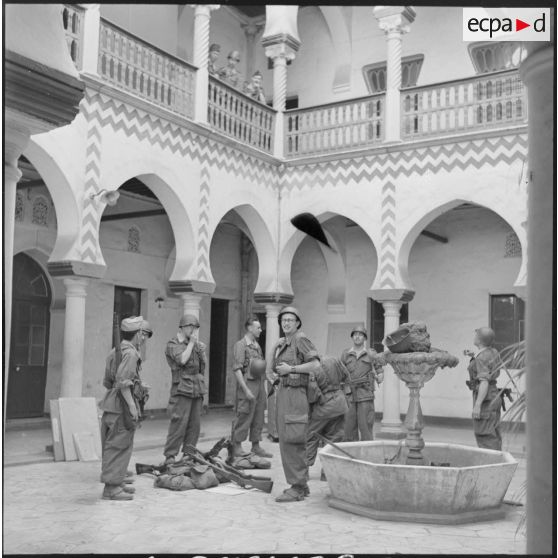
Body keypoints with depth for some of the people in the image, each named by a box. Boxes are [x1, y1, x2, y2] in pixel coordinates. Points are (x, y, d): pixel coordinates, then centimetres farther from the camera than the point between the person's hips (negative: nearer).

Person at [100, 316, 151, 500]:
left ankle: (116, 480, 25)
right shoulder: (130, 353, -13)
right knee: (119, 445, -6)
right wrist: (131, 405, -22)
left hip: (111, 403, 10)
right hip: (122, 404, -10)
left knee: (112, 444, 16)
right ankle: (112, 486, -3)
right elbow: (123, 381, -23)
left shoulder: (116, 352, 17)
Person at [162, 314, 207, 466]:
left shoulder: (195, 344, 19)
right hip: (182, 389, -6)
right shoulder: (173, 344, 0)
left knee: (195, 425, 7)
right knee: (179, 423, -10)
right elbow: (182, 360, -18)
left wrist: (202, 351, 3)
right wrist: (191, 343, -8)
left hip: (197, 389, 7)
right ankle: (170, 456, -5)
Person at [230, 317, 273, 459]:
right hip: (248, 384, -8)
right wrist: (246, 390, -20)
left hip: (260, 384, 8)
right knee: (243, 418, -3)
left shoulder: (257, 346, 17)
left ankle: (256, 446, 21)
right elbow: (237, 369, -15)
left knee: (258, 418, 11)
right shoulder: (240, 345, -8)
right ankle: (237, 447, 6)